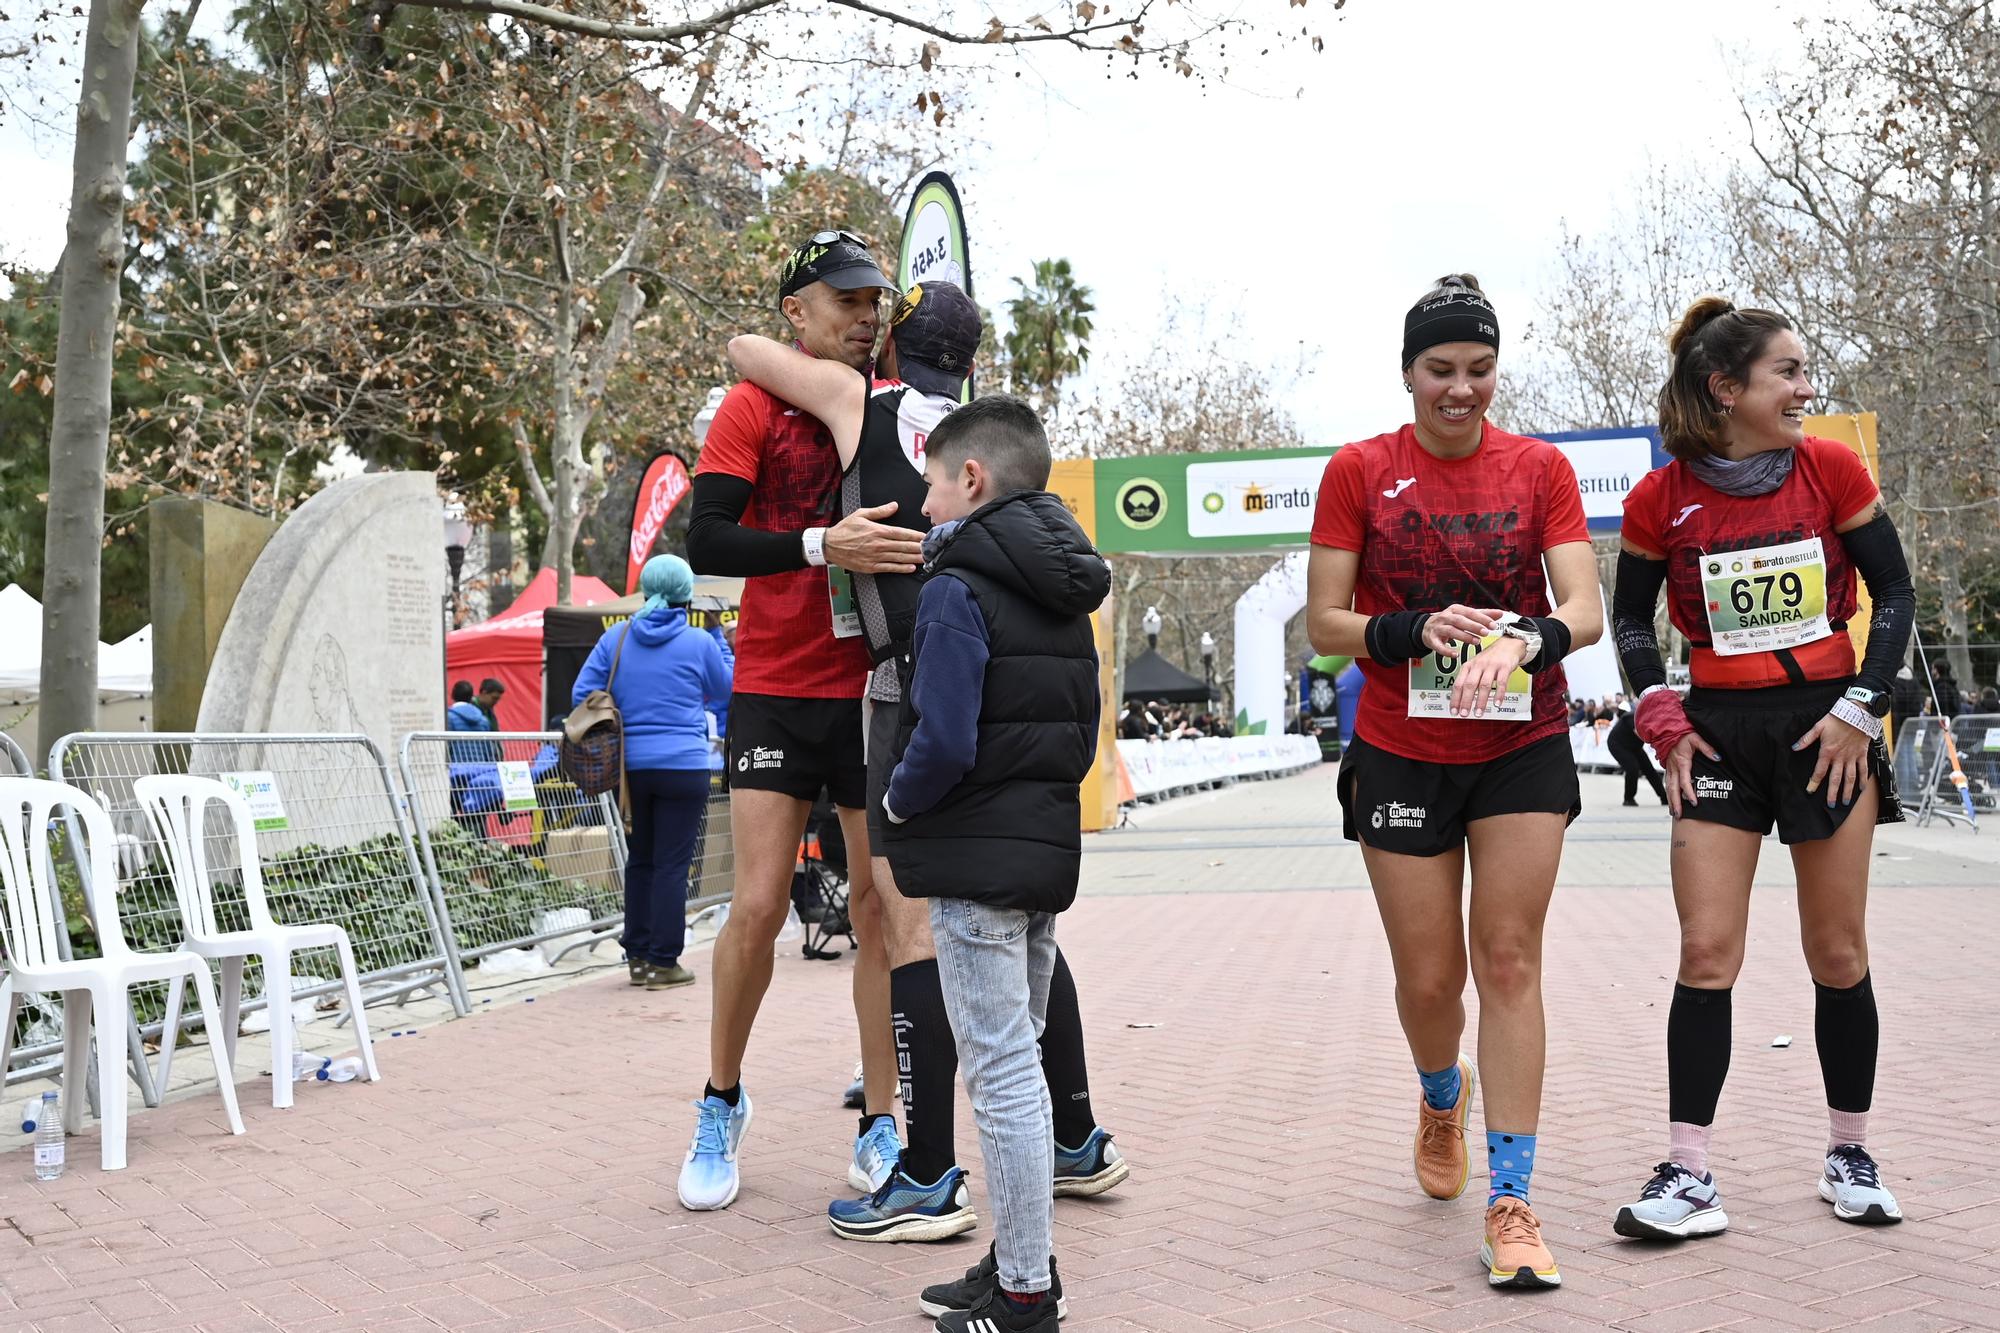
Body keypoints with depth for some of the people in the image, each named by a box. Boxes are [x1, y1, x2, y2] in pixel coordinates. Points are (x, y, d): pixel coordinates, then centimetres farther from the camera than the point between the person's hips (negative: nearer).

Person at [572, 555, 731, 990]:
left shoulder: (616, 638, 5)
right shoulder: (700, 643, -3)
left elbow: (582, 694, 4)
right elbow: (723, 690, 14)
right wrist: (720, 640, 23)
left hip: (630, 767, 4)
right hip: (683, 766, -4)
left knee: (639, 861, 15)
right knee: (671, 865, -1)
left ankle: (637, 956, 18)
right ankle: (663, 963, 1)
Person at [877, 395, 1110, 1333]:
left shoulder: (956, 591, -15)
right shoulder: (1065, 596, 12)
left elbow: (943, 741, -23)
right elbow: (1083, 730, 15)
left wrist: (898, 802, -6)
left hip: (977, 860, -9)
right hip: (1049, 844, 9)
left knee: (1001, 1072, -3)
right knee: (1016, 1060, 18)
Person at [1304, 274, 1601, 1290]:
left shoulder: (1540, 469, 0)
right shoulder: (1359, 471, -2)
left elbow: (1584, 611, -9)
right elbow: (1324, 622, -4)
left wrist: (1523, 640, -31)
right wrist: (1417, 630, -21)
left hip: (1523, 747, 0)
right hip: (1402, 754, 0)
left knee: (1509, 963, -4)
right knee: (1428, 978, 5)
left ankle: (1511, 1205, 3)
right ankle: (1442, 1096, 40)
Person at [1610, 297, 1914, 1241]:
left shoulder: (1831, 470, -1)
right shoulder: (1662, 498, -3)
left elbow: (1893, 591, 4)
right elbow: (1630, 617, 7)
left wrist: (1861, 706, -4)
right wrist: (1662, 720, -4)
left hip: (1827, 727, 1)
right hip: (1719, 733, -1)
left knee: (1838, 954, 6)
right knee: (1707, 952, -6)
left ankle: (1849, 1155, 23)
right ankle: (1689, 1174, -1)